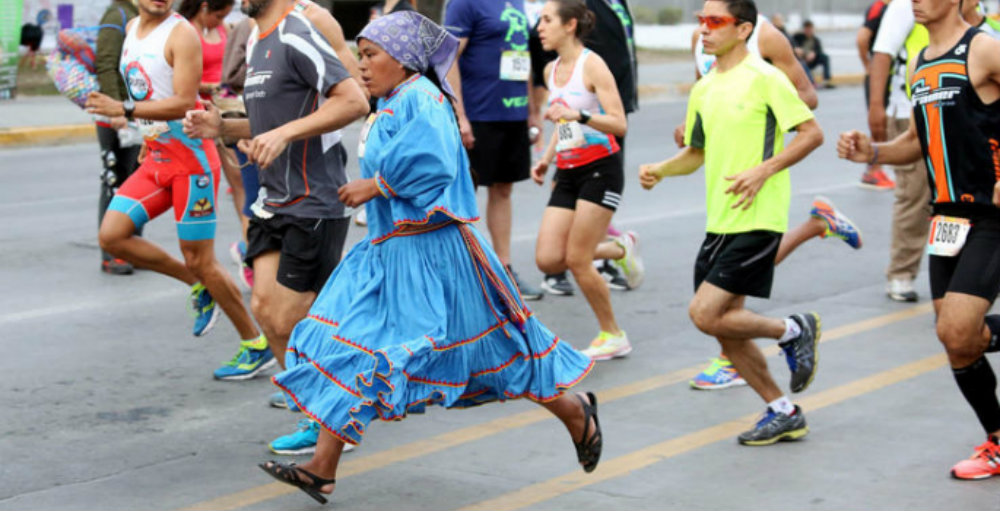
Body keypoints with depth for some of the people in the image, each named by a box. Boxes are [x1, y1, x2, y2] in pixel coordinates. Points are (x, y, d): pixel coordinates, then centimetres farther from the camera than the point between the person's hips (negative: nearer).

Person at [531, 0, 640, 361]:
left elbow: (619, 125, -18)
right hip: (568, 173, 7)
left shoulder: (591, 65, -12)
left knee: (577, 259, -9)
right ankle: (619, 250, 22)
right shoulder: (551, 70, 10)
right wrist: (547, 157, 12)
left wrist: (579, 115, -32)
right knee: (548, 260, -3)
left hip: (601, 169, -7)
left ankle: (613, 337, 10)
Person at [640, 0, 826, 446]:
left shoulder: (764, 78, -9)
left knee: (706, 314, -15)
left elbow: (812, 132, -10)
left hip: (756, 221, -8)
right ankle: (783, 413, 23)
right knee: (726, 332, 8)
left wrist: (764, 170, -20)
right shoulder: (703, 89, 13)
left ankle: (794, 330, 9)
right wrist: (660, 170, 4)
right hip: (718, 222, 8)